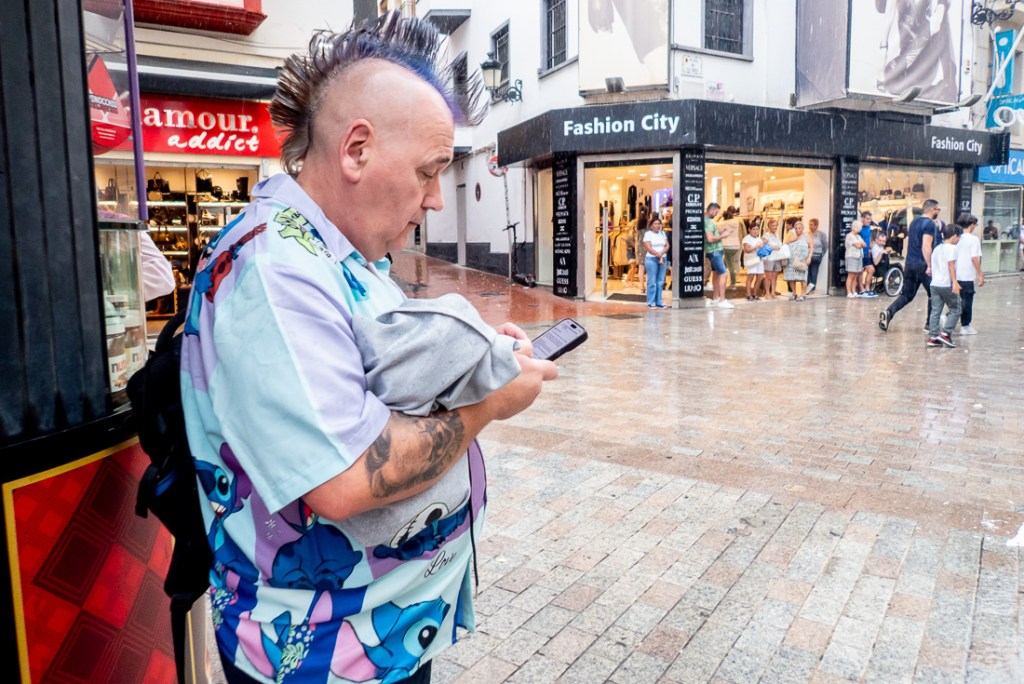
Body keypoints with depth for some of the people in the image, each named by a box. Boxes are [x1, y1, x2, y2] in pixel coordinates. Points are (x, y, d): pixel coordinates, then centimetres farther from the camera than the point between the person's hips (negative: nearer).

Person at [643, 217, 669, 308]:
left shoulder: (662, 233, 16)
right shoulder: (648, 234, -1)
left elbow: (667, 246, 9)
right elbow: (648, 248, -10)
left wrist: (661, 253, -9)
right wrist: (658, 255, -12)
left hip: (662, 259, 5)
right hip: (651, 259, -5)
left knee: (660, 282, 4)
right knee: (652, 282, -6)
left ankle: (659, 302, 10)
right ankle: (651, 303, -2)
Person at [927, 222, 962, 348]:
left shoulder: (937, 248, 16)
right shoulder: (951, 248, -7)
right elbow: (951, 265, -17)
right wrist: (955, 282, -22)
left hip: (934, 284, 7)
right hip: (947, 284, -7)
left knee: (935, 311, 5)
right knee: (955, 310, 4)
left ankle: (933, 337, 3)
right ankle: (945, 333, -4)